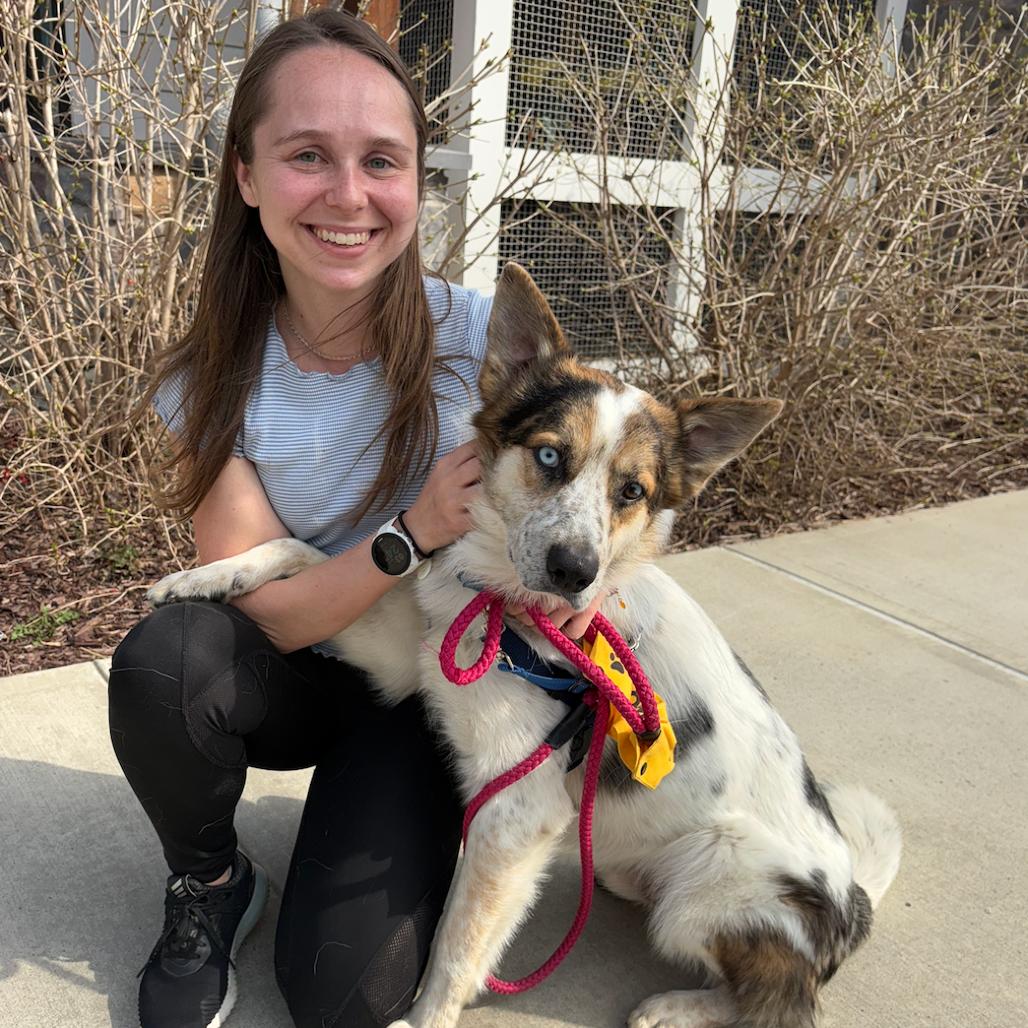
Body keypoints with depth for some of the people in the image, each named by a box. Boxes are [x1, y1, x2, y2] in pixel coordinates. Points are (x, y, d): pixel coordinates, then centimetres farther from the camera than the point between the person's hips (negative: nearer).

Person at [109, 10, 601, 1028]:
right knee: (163, 657, -31)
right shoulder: (212, 384, -14)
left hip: (431, 686, -1)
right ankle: (208, 885, 0)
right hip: (292, 676, 2)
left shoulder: (481, 338, -19)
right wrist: (414, 533, -32)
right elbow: (266, 614, -17)